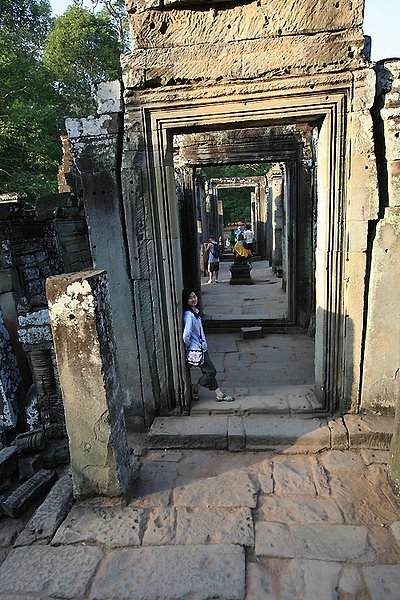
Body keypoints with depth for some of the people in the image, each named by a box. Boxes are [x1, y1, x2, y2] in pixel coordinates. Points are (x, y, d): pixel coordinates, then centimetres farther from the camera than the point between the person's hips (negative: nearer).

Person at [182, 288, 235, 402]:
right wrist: (187, 348, -11)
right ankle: (195, 389, 20)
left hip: (202, 348, 9)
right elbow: (186, 337, -26)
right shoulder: (189, 315, -25)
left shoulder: (195, 311, 6)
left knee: (209, 371, 14)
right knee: (211, 371, 1)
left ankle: (219, 394, 23)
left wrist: (204, 345, 16)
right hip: (196, 350, -9)